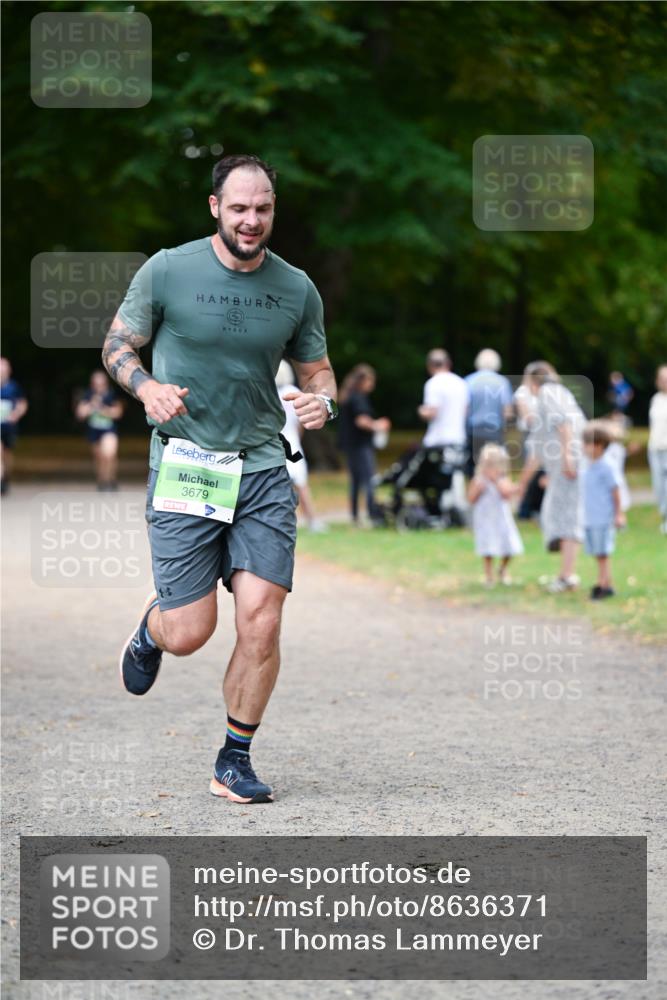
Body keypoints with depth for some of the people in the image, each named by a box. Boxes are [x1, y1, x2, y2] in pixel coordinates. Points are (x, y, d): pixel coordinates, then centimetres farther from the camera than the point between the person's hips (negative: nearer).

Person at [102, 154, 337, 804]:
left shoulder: (296, 289, 5)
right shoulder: (167, 271, -3)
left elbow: (316, 371, 16)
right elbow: (117, 344, 7)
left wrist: (323, 402, -8)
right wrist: (146, 387, -14)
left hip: (262, 471, 2)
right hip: (183, 468, -2)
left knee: (261, 622, -9)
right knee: (189, 634, -5)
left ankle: (234, 762, 9)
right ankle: (151, 628, 35)